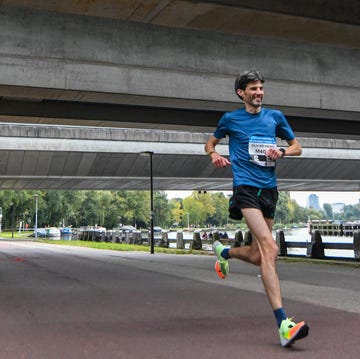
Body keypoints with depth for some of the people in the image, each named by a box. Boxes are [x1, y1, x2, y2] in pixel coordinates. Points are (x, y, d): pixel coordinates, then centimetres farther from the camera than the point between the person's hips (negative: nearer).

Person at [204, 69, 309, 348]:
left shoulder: (275, 116, 14)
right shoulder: (230, 119, 7)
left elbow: (297, 147, 20)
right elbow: (211, 142, 22)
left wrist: (281, 152, -3)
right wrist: (214, 153, -2)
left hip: (269, 189, 5)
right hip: (246, 188, -5)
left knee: (258, 256, 10)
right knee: (270, 248, -22)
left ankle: (224, 252, 44)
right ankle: (284, 325, -25)